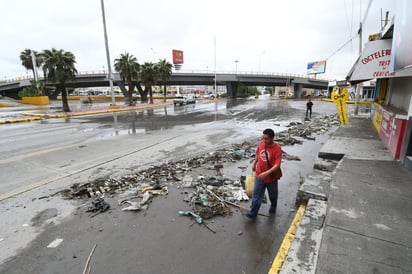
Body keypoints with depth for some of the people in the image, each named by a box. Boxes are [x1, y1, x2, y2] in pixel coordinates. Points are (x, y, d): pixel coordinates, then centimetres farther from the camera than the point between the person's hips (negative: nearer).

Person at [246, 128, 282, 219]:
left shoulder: (277, 148, -24)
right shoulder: (261, 143, -8)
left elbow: (277, 165, -27)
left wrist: (267, 173, -37)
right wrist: (254, 163, 16)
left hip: (271, 177, -3)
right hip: (259, 175, 3)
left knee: (273, 194, 23)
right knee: (256, 195, 8)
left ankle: (273, 207, 51)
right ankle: (253, 213, 22)